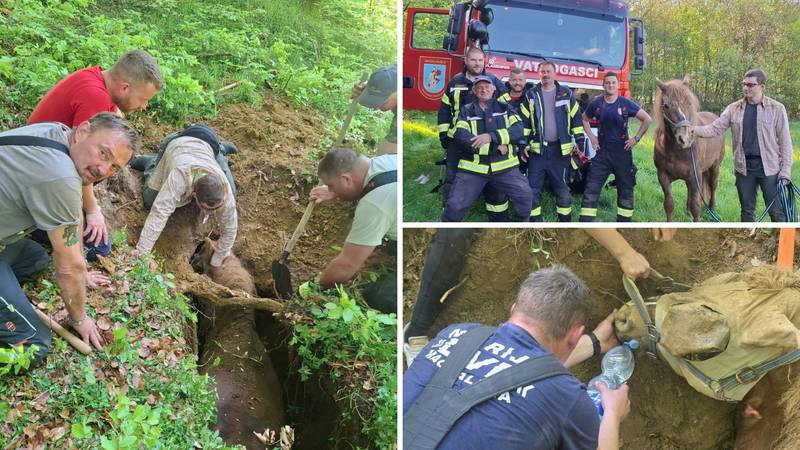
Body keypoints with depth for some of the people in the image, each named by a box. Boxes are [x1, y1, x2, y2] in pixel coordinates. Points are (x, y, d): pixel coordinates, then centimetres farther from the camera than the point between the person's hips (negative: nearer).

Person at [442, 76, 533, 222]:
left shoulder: (504, 108, 10)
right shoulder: (466, 111, 6)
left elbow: (518, 129, -6)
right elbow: (460, 137, -11)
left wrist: (491, 136, -19)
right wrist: (497, 147, -13)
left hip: (504, 167, 1)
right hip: (472, 168, -1)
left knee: (525, 194, -9)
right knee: (455, 206, -8)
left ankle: (524, 220, 18)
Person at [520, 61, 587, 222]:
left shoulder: (566, 94, 6)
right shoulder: (531, 95, 6)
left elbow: (576, 118, 8)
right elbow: (524, 122, 6)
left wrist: (579, 140, 2)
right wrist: (523, 145, 0)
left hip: (560, 149, 0)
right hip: (537, 149, 0)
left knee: (562, 188, 7)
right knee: (533, 189, 0)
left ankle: (565, 220, 19)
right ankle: (535, 221, 10)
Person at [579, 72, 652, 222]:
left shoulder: (626, 104, -4)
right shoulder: (596, 104, 0)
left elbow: (647, 119, 0)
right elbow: (584, 119, 18)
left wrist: (636, 139, -3)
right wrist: (591, 136, 7)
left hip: (622, 151, 0)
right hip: (602, 151, 1)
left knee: (625, 190, 8)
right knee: (591, 188, -6)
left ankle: (624, 221, 21)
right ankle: (585, 222, -4)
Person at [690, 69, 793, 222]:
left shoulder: (776, 109, -4)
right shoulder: (734, 108, 3)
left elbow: (785, 142, -3)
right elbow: (715, 128, -2)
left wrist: (785, 172, -10)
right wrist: (694, 129, -22)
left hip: (769, 168, -3)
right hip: (744, 167, 3)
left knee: (777, 212, 3)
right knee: (747, 211, 14)